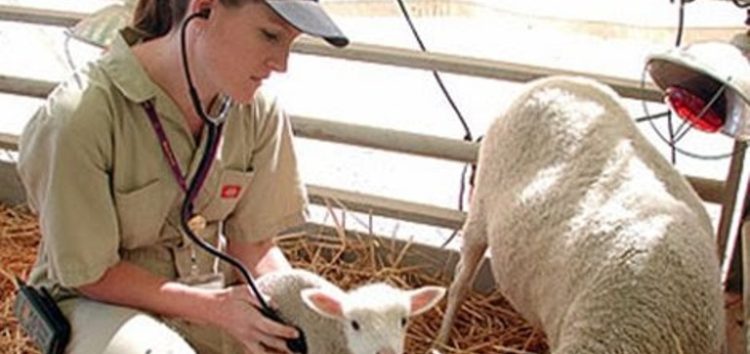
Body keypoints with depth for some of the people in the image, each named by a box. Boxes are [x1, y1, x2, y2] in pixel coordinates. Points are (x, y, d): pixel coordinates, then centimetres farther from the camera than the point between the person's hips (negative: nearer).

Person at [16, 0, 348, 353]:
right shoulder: (78, 117, -27)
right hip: (97, 302, -4)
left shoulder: (259, 112, -12)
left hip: (205, 292, 5)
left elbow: (253, 247, -3)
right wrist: (216, 308, -26)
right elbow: (90, 275, -18)